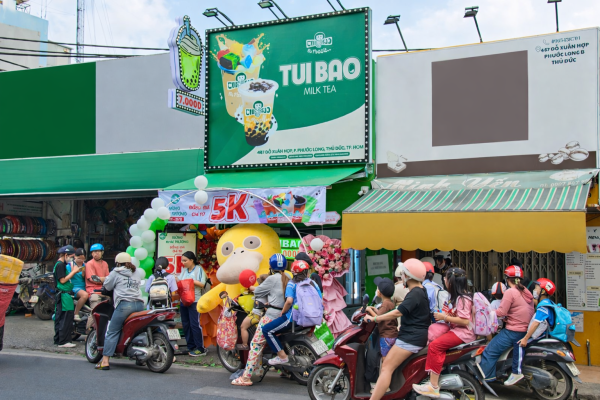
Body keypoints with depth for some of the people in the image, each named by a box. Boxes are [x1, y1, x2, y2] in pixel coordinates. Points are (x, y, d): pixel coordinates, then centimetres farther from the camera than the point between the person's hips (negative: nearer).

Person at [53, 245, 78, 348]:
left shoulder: (62, 264, 18)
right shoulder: (60, 264, -12)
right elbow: (62, 280, -17)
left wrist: (73, 271, 9)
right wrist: (73, 272, -13)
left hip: (63, 295, 11)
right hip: (64, 294, -11)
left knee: (60, 318, 14)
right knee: (66, 318, -9)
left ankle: (58, 340, 20)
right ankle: (63, 341, -8)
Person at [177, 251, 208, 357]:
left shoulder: (199, 269, -3)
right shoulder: (183, 270, 14)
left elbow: (202, 284, -9)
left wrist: (191, 281, -16)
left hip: (194, 301, -7)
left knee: (195, 324, -8)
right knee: (186, 324, 9)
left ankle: (201, 349, -3)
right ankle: (191, 347, 19)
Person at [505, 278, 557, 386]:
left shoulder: (544, 306, -18)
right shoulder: (547, 304, 15)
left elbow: (536, 323, -25)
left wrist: (525, 338, -26)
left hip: (538, 335, -11)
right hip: (543, 333, 11)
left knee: (519, 344, -23)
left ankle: (516, 372, -28)